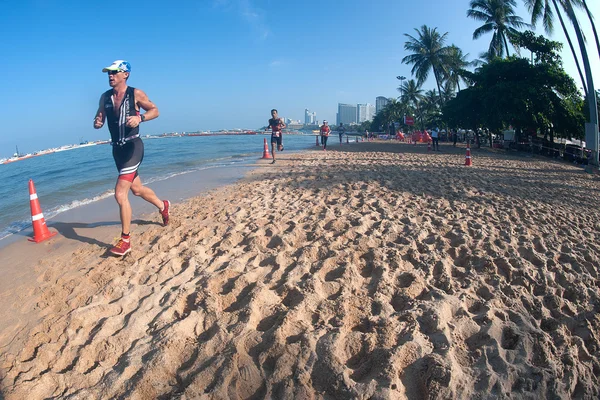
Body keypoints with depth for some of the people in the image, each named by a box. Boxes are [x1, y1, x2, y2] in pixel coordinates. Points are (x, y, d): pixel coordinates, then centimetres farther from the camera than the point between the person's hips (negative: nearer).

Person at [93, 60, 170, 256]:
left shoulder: (136, 94, -6)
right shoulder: (105, 97, 8)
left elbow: (154, 110, 1)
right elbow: (99, 117, 17)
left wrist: (140, 118, -18)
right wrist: (97, 123, -7)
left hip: (133, 146, -7)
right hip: (117, 149, 7)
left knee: (120, 193, -16)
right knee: (136, 189, 21)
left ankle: (125, 240, -6)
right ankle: (163, 205, 48)